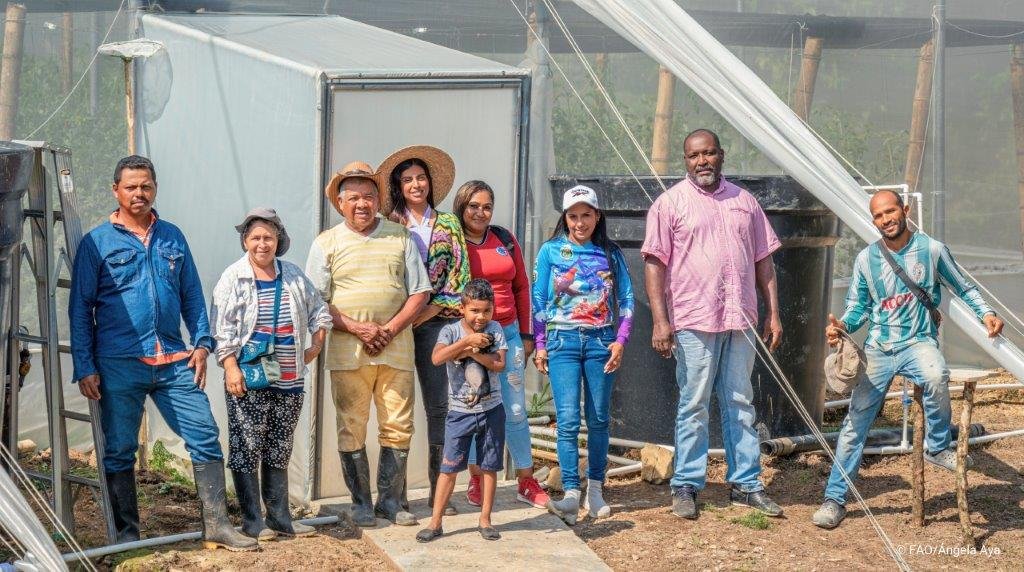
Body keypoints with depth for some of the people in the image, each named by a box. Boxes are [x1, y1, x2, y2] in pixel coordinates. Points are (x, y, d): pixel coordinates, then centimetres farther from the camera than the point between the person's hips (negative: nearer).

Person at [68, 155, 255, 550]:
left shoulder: (172, 238, 13)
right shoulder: (97, 243, 2)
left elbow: (192, 296, 16)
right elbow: (80, 308, 0)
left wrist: (202, 343, 4)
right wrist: (84, 367, -5)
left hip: (174, 362, 3)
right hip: (119, 365, -3)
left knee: (205, 436, -2)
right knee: (119, 450, 4)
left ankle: (216, 525, 4)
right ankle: (126, 533, 16)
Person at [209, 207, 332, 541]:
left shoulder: (293, 276, 11)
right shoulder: (233, 278, -3)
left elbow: (319, 311, 22)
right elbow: (221, 328, -7)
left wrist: (316, 346, 11)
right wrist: (231, 367, -15)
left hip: (289, 381, 5)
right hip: (248, 382, -5)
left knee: (279, 451, 11)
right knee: (247, 450, -4)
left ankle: (279, 517, 19)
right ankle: (252, 522, 4)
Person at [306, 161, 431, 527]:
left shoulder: (400, 238, 10)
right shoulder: (327, 243, 6)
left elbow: (420, 292, 7)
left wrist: (389, 329, -7)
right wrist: (357, 328, -12)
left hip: (396, 349, 1)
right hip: (347, 352, -1)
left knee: (398, 427, 1)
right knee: (352, 429, 1)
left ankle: (391, 500, 12)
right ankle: (361, 503, 11)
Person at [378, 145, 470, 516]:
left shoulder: (448, 225, 10)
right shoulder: (390, 226, 8)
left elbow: (459, 276, 3)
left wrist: (428, 311, -8)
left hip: (438, 321, 1)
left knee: (440, 405, -2)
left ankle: (439, 489, 4)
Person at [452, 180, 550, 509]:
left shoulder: (505, 240, 9)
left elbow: (521, 287, 14)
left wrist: (526, 334, 12)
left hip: (508, 333, 3)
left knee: (515, 410, 6)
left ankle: (526, 482, 15)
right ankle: (476, 479, 17)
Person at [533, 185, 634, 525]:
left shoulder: (611, 254, 9)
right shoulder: (551, 251, 6)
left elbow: (626, 300, 9)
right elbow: (538, 300, 6)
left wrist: (620, 341, -1)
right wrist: (539, 345, 1)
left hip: (601, 341, 2)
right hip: (562, 340, -2)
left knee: (598, 419, 4)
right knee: (568, 419, -10)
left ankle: (595, 491, 12)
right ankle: (571, 495, -13)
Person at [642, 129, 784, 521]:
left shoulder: (744, 202, 14)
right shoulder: (670, 203, 1)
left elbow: (763, 260, 16)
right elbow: (655, 263, -4)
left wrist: (773, 314, 10)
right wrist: (660, 320, -12)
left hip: (741, 321, 4)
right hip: (694, 321, -4)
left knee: (740, 403, 8)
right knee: (693, 405, 0)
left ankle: (746, 484, 15)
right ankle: (685, 486, 8)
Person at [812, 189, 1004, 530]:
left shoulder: (931, 250, -2)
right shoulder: (866, 259, 3)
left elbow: (964, 289, 9)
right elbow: (858, 307, 12)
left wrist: (985, 313, -7)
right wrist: (842, 326, -9)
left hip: (918, 342, -2)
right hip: (878, 348, 2)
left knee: (936, 376, -37)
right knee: (855, 423, -2)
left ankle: (937, 447, -13)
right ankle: (834, 499, 8)